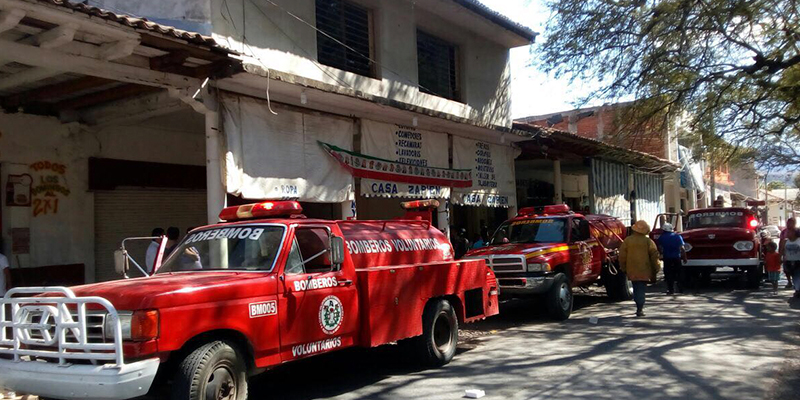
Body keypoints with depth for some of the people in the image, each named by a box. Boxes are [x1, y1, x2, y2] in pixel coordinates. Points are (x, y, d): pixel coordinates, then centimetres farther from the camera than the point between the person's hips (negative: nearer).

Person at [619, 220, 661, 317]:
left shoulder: (627, 240, 0)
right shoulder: (648, 241, -4)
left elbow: (622, 256, 2)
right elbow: (654, 256, -2)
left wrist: (624, 269, 13)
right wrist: (656, 269, 9)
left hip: (632, 271, 2)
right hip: (644, 271, -2)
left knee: (636, 289, 15)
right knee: (641, 289, 0)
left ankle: (640, 307, 18)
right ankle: (640, 309, -6)